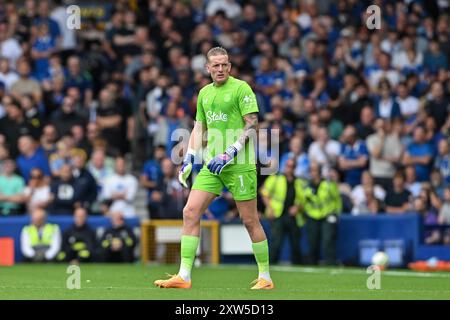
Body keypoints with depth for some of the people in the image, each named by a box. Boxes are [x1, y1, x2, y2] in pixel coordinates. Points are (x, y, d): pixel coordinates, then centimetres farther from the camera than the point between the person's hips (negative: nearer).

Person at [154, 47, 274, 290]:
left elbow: (252, 124, -11)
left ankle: (265, 277, 12)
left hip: (239, 164, -6)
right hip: (212, 164, 6)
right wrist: (189, 158, 11)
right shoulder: (204, 93, 14)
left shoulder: (240, 88, -6)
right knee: (190, 212, -5)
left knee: (250, 220, -1)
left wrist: (231, 153, -19)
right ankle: (184, 276, -4)